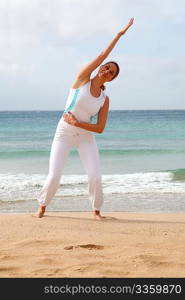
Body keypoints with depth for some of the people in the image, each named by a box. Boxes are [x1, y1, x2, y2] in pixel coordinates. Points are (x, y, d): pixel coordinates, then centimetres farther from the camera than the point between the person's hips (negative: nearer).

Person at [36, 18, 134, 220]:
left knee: (95, 177, -13)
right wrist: (119, 34, -15)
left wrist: (77, 123, -15)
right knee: (54, 177, -9)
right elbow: (101, 56, -15)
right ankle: (43, 205, 19)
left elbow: (100, 128, -3)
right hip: (64, 134, -2)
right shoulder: (82, 79, -7)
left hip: (85, 137, 2)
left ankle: (96, 210, 11)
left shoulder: (104, 99, 0)